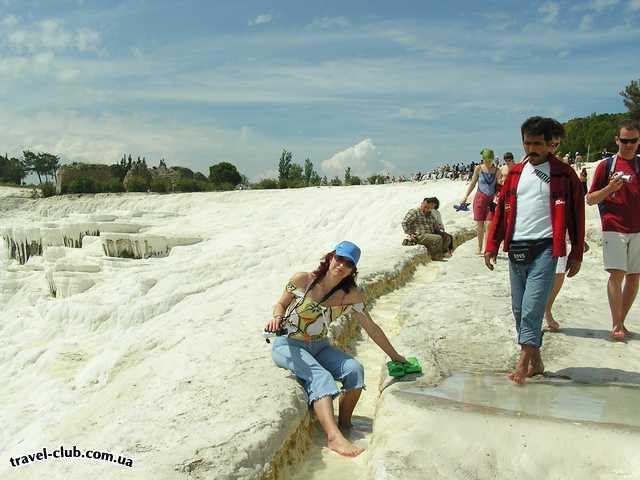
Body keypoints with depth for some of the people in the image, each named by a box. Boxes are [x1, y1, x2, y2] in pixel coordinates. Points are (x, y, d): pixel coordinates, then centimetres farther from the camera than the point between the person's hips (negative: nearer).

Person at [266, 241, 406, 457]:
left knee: (355, 369, -19)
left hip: (319, 346, 4)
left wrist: (394, 355, 5)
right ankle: (334, 437, -42)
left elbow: (371, 327, 1)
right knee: (320, 375, -30)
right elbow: (281, 304, 1)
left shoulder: (350, 295, -6)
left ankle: (345, 423, 1)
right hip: (287, 345, -4)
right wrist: (277, 317, -21)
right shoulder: (302, 280, -13)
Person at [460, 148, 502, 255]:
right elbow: (473, 183, 7)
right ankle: (479, 247, 19)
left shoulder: (497, 171, 1)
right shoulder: (479, 169, 0)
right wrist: (466, 196, 6)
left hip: (491, 199, 0)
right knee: (479, 224, 4)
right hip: (480, 198, 0)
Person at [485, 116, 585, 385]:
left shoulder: (563, 174, 0)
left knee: (532, 307, -13)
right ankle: (536, 362, 20)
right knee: (519, 309, 8)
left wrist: (576, 254, -1)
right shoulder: (515, 173, 13)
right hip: (516, 249, 5)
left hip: (544, 248, -5)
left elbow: (576, 215, 1)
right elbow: (501, 210, 13)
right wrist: (492, 245, 8)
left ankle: (523, 364, -7)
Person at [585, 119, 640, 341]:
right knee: (617, 274, -12)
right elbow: (590, 199, 2)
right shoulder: (606, 165, 3)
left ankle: (621, 322, 15)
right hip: (614, 229, -4)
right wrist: (609, 188, -13)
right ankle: (617, 326, -7)